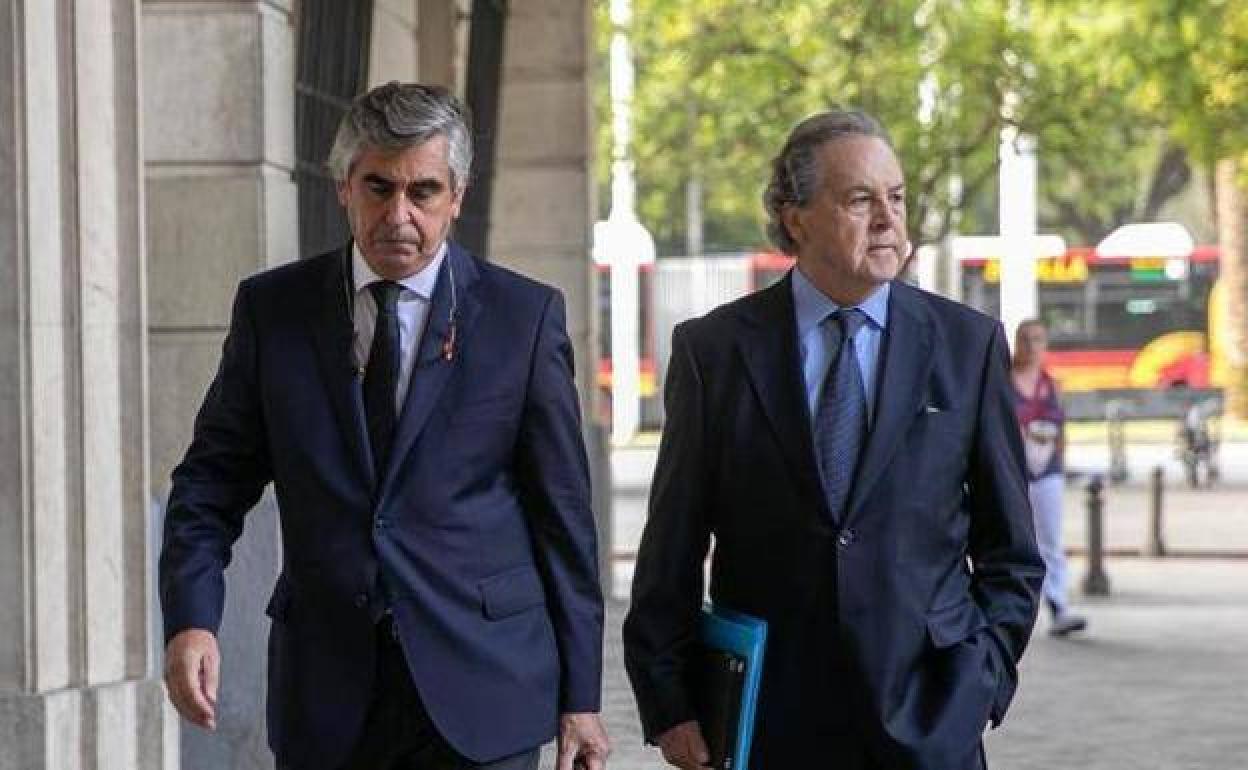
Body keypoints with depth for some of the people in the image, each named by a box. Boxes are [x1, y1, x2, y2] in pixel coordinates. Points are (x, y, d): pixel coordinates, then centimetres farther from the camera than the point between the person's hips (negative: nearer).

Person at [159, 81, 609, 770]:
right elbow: (213, 478, 6)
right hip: (324, 699, 2)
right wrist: (190, 619, -12)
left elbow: (562, 513, 3)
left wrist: (580, 695, 1)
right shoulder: (272, 308, 6)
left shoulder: (524, 315, 1)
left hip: (479, 691, -1)